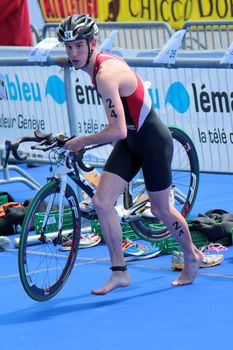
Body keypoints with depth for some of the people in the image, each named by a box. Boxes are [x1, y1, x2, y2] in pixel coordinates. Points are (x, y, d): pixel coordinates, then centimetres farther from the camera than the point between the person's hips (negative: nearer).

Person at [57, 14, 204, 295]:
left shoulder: (106, 75, -30)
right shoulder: (100, 63, -2)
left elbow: (118, 131, -34)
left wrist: (80, 142, -22)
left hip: (153, 141, -8)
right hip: (130, 140, 9)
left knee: (161, 209, 9)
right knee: (101, 202, -4)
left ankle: (192, 257, 35)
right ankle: (119, 272, 4)